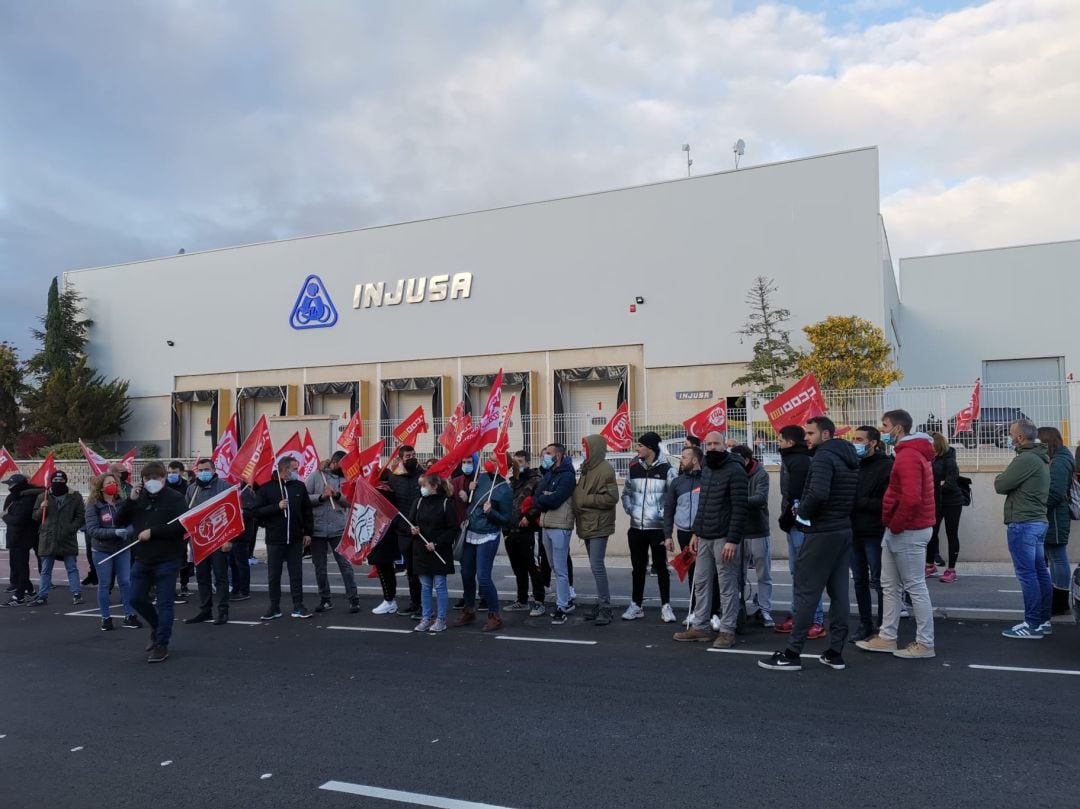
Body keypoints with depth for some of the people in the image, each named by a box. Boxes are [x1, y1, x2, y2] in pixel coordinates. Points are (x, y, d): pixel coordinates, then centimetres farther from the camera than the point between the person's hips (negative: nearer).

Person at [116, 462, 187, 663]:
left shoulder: (175, 498, -8)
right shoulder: (139, 497, 8)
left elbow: (181, 526, -18)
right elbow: (120, 522, 4)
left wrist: (152, 531, -20)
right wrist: (130, 500, -9)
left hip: (167, 561, -6)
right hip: (142, 559, 6)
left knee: (164, 603, -1)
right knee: (136, 598, 12)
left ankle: (161, 645, 10)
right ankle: (158, 627, 37)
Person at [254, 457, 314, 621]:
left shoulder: (300, 486, 5)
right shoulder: (266, 488, -2)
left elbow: (307, 511, 9)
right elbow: (257, 511, -5)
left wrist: (307, 533, 6)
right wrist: (277, 506, -16)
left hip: (295, 539, 2)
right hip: (274, 540, -2)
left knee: (296, 574, 6)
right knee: (273, 576, 6)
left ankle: (298, 607, 14)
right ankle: (274, 608, 17)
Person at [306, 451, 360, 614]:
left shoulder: (345, 478, 6)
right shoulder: (316, 475, 1)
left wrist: (337, 495, -16)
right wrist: (321, 497, -17)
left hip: (339, 528, 0)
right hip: (317, 528, 0)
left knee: (345, 563, 0)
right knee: (320, 566, 9)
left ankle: (353, 599, 5)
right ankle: (325, 600, 21)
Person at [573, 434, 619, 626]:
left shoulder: (605, 469, -12)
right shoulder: (587, 468, 15)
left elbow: (611, 497, -19)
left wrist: (584, 500, -15)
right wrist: (578, 505, 3)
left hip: (599, 525, -9)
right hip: (587, 524, 9)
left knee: (597, 565, -11)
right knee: (595, 565, 13)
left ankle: (605, 608, -5)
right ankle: (601, 604, 20)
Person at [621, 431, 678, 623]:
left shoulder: (666, 469, -8)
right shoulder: (634, 468, 6)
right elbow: (626, 492, 16)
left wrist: (664, 512, -13)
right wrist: (630, 509, 2)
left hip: (658, 527, -4)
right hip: (636, 527, 4)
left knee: (660, 566, 4)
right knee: (638, 567, 11)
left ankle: (666, 607, 13)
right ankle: (636, 605, 20)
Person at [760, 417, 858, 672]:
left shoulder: (823, 457, -15)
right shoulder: (849, 458, 14)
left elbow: (818, 494, -29)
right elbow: (851, 496, 16)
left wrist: (803, 513, -13)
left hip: (822, 533, -9)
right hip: (844, 531, 9)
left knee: (806, 592, -4)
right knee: (839, 592, 9)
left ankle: (792, 654, 0)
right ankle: (835, 653, 14)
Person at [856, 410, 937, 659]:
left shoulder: (908, 456, -18)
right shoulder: (911, 453, 16)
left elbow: (911, 499, -29)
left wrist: (896, 525, -17)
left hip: (907, 532, -10)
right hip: (897, 531, 10)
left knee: (915, 587, -1)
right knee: (890, 586, 13)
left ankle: (925, 643, 9)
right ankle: (887, 637, 20)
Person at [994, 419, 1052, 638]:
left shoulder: (1025, 460, -18)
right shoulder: (1041, 458, 15)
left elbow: (1000, 486, -14)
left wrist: (1000, 478, 5)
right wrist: (1007, 479, 3)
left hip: (1023, 524, -10)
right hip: (1039, 521, 10)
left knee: (1027, 574, -5)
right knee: (1040, 572, 13)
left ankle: (1033, 625, -1)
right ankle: (1043, 621, 19)